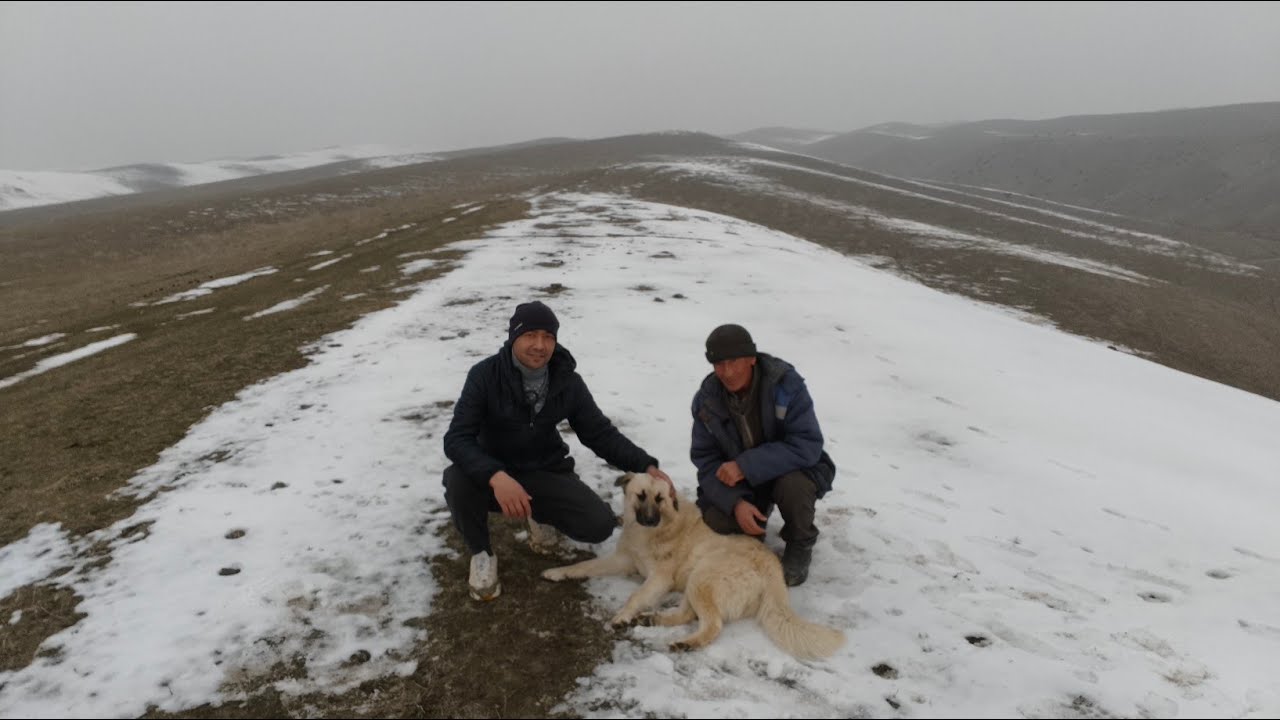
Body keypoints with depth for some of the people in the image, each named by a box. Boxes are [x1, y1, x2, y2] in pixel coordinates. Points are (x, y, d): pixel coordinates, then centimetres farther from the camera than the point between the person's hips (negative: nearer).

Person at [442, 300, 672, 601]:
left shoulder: (568, 382, -8)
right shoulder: (485, 375, -19)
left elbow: (601, 433, 0)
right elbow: (456, 439, -26)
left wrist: (646, 466, -14)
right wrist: (496, 476, -44)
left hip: (545, 474, 2)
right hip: (492, 475, -2)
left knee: (600, 524, -18)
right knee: (458, 480, -35)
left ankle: (540, 515, 17)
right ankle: (481, 553, -4)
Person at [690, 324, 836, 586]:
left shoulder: (786, 383, -24)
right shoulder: (706, 400, -13)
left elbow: (807, 445, -29)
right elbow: (706, 459, -9)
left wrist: (746, 465, -35)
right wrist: (736, 502, -27)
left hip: (791, 468, -3)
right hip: (739, 478, 3)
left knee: (791, 486, -35)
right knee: (714, 523, -20)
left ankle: (800, 545, -2)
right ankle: (757, 518, 17)